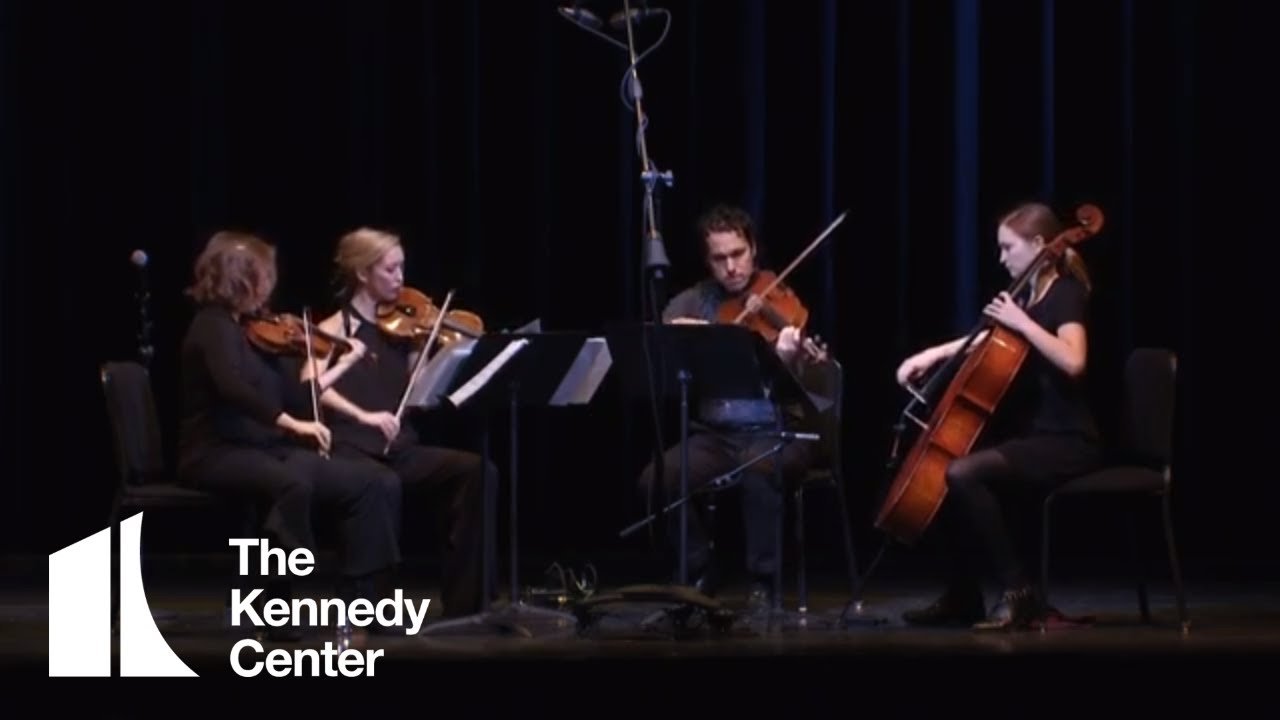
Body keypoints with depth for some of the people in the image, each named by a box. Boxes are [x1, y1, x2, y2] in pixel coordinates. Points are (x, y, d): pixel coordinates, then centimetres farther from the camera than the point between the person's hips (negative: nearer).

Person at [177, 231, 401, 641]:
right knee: (293, 483, -39)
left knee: (360, 483, -7)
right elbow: (232, 387, -32)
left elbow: (293, 398, 18)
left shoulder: (250, 330, 16)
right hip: (217, 454, -9)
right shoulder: (213, 326, -11)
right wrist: (293, 424, -38)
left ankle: (358, 602, -5)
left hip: (260, 450, 9)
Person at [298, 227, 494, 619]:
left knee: (477, 471, -17)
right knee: (384, 484, -39)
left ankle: (464, 602, -13)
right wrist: (363, 415, -32)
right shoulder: (336, 328, -1)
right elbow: (311, 383, -19)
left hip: (399, 447, 6)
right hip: (350, 448, -5)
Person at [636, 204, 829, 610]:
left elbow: (799, 389, -10)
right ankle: (701, 570, 0)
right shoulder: (690, 303, 9)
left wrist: (789, 358, -32)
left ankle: (762, 580, -18)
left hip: (779, 432, -3)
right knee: (656, 481, -25)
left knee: (758, 469, -38)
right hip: (715, 435, 3)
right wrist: (678, 334, -25)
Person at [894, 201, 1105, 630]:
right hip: (1032, 433, 10)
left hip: (1066, 443, -10)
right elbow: (989, 341, 28)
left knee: (963, 474, -28)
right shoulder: (1028, 296, 15)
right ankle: (963, 598, 13)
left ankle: (1019, 593, -23)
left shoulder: (1065, 294, -12)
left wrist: (1022, 322, -24)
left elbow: (1073, 362, -29)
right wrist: (932, 355, 14)